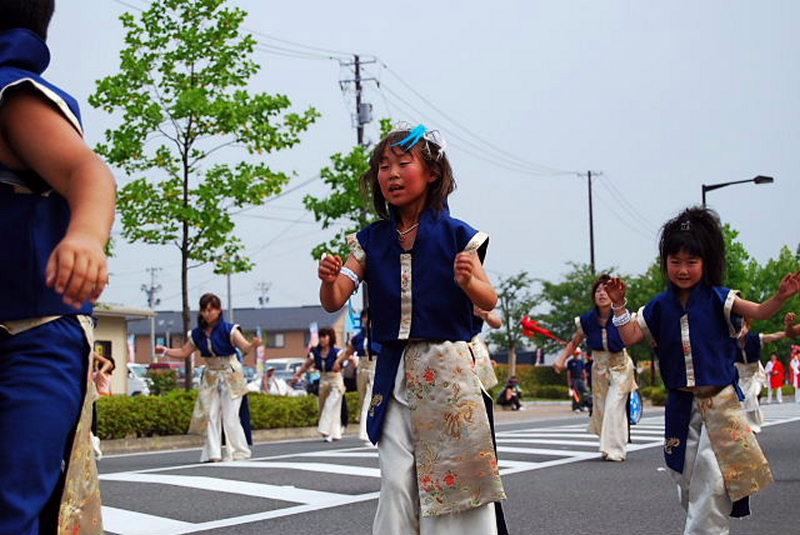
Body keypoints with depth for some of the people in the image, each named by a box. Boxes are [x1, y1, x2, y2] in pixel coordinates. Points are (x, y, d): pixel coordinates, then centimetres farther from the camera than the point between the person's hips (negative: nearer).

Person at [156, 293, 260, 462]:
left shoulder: (228, 330, -13)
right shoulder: (197, 334, 2)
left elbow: (245, 347, -23)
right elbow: (184, 352, 11)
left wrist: (254, 345, -45)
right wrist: (165, 351, -1)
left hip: (231, 376, -5)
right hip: (211, 377, 5)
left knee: (230, 417, -6)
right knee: (210, 415, 1)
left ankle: (238, 453, 6)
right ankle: (213, 453, 6)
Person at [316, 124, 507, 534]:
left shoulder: (457, 236, -3)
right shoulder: (370, 240, 6)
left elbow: (490, 302, -3)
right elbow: (334, 302, -1)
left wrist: (468, 280, -25)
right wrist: (329, 280, -24)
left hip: (448, 368, -3)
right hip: (394, 372, 3)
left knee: (459, 475, 1)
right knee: (396, 484, 3)